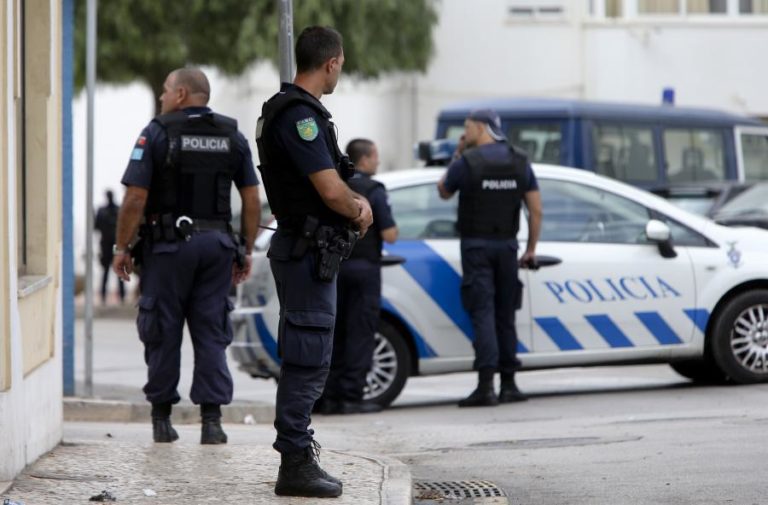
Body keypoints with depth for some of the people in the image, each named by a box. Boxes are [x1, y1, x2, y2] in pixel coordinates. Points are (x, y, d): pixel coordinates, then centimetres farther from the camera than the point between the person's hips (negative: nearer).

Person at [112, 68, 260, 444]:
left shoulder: (157, 133, -6)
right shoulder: (232, 136, 7)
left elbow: (135, 198, -10)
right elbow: (251, 198, 6)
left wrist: (121, 247, -2)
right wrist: (246, 250, 13)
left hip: (168, 245, -3)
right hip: (217, 244, 3)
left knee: (163, 332, 5)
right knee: (211, 332, 5)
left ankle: (162, 418, 10)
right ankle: (211, 420, -2)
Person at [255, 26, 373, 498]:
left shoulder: (298, 111, 15)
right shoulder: (299, 115, -19)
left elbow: (332, 182, 23)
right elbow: (331, 191, -22)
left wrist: (357, 201, 4)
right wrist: (357, 209, -2)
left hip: (305, 251, 11)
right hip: (308, 252, -11)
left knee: (305, 360, 16)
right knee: (308, 361, -8)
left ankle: (298, 456, 22)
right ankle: (296, 464, -6)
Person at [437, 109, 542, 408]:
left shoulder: (467, 162, -9)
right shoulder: (519, 162, 5)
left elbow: (444, 192, 8)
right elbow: (536, 210, 5)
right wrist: (531, 248, 11)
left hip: (476, 246, -4)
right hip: (507, 246, 4)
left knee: (482, 314, -9)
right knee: (505, 315, 12)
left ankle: (486, 386, -19)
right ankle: (508, 384, 15)